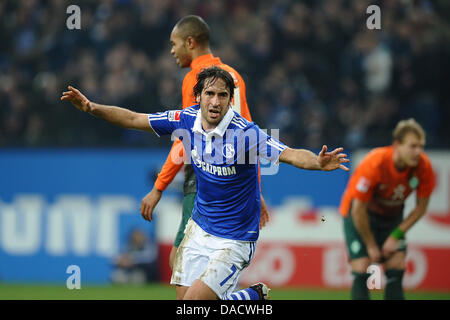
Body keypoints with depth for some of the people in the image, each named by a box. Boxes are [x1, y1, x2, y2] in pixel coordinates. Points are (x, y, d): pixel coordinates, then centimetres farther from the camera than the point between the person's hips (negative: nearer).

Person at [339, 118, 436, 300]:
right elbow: (358, 210, -24)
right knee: (362, 272, -14)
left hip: (392, 216, 4)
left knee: (397, 269, -8)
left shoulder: (423, 167, -21)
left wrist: (397, 235, -12)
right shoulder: (373, 164, -34)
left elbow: (421, 206, -6)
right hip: (360, 216, -4)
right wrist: (371, 246, -17)